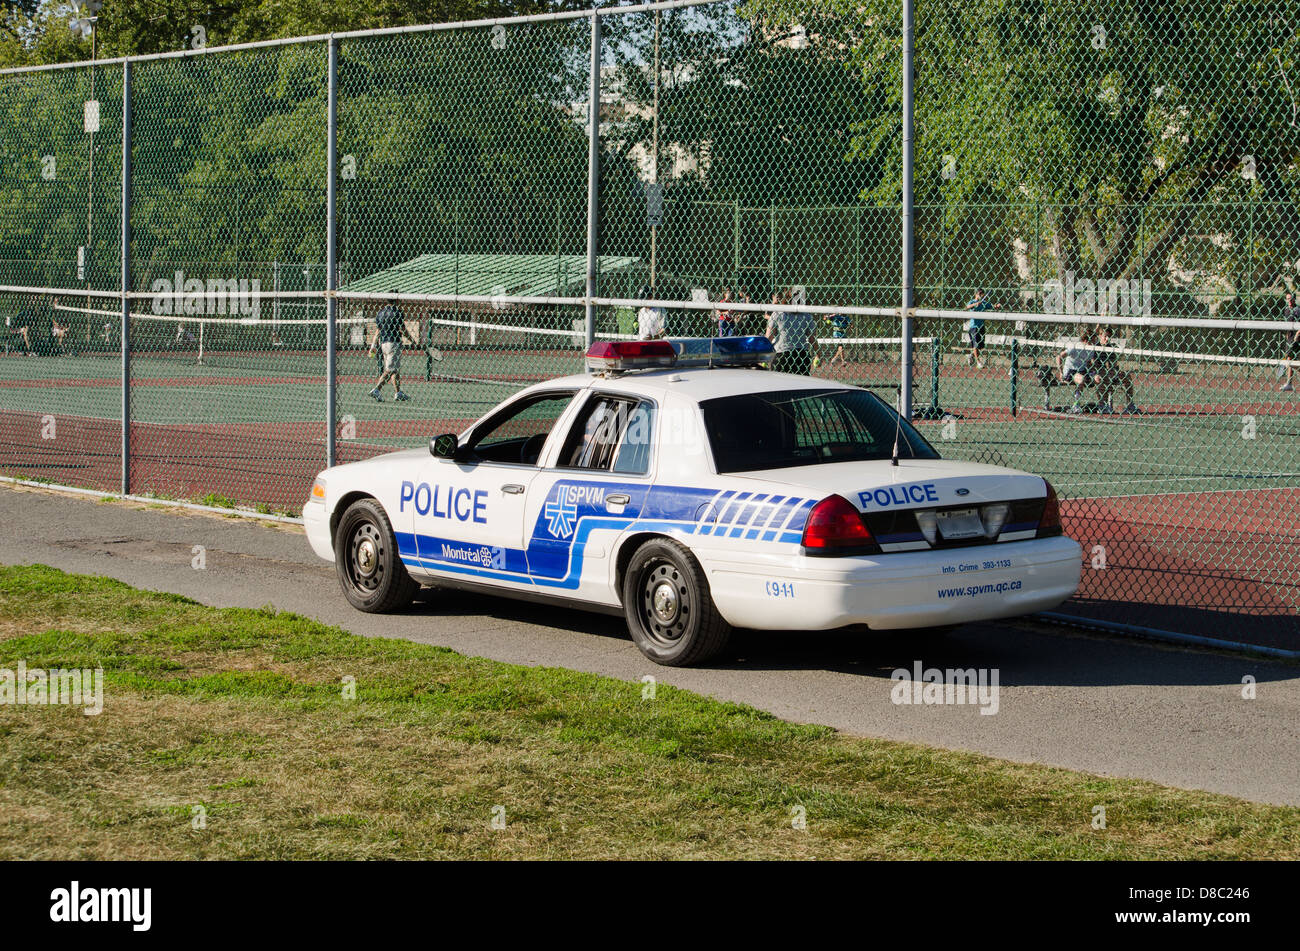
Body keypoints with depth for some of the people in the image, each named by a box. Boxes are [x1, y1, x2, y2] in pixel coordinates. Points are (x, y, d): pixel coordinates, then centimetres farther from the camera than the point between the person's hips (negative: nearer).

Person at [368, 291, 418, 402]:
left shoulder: (381, 312, 10)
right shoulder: (397, 312, -12)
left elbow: (378, 330, 11)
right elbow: (402, 330, -12)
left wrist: (373, 345, 13)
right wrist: (413, 341, -2)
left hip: (383, 343, 8)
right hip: (394, 343, -8)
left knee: (396, 369, 15)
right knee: (390, 369, -8)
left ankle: (399, 393, 18)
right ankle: (377, 390, -18)